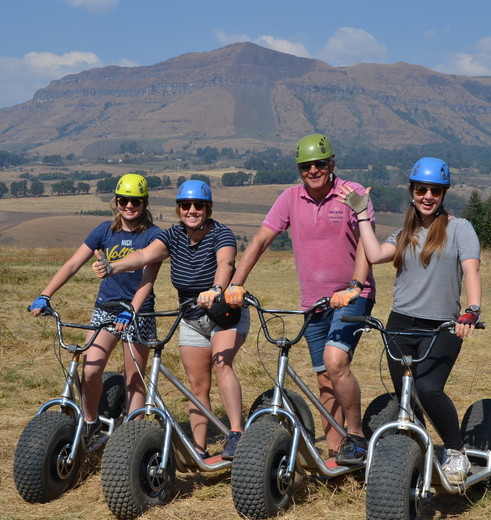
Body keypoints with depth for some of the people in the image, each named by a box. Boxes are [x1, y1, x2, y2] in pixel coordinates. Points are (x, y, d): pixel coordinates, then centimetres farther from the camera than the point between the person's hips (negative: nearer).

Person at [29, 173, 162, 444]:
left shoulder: (153, 235, -8)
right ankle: (90, 423, 11)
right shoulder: (106, 230, 1)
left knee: (134, 377, 4)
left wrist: (131, 311, -33)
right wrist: (44, 296, -13)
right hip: (105, 307, 2)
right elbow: (72, 264, -3)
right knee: (90, 371, -12)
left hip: (137, 312, -2)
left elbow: (148, 278, -18)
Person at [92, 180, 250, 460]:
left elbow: (225, 263, -38)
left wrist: (216, 290, -59)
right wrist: (112, 267, -42)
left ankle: (236, 434, -28)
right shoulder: (174, 236, -6)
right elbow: (146, 254, -23)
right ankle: (199, 450, 14)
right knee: (198, 385, 6)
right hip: (192, 319, 5)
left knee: (221, 362, -29)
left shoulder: (221, 234, -17)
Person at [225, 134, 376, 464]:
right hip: (314, 300, 5)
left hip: (352, 296, -4)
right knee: (324, 379, 7)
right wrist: (236, 284, -10)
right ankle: (335, 451, 16)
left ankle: (356, 436, -7)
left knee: (335, 360, -23)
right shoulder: (291, 198, 1)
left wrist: (353, 286, -33)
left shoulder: (352, 194, -9)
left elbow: (365, 243, -18)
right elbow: (260, 241, -1)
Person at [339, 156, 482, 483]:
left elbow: (471, 271, -14)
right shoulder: (405, 234, 14)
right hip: (401, 324, 5)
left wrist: (472, 310, -30)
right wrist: (362, 214, 2)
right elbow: (375, 255, -4)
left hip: (442, 328, -5)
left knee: (428, 388, -24)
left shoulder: (459, 228, 0)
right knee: (404, 396, 6)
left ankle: (457, 453, -4)